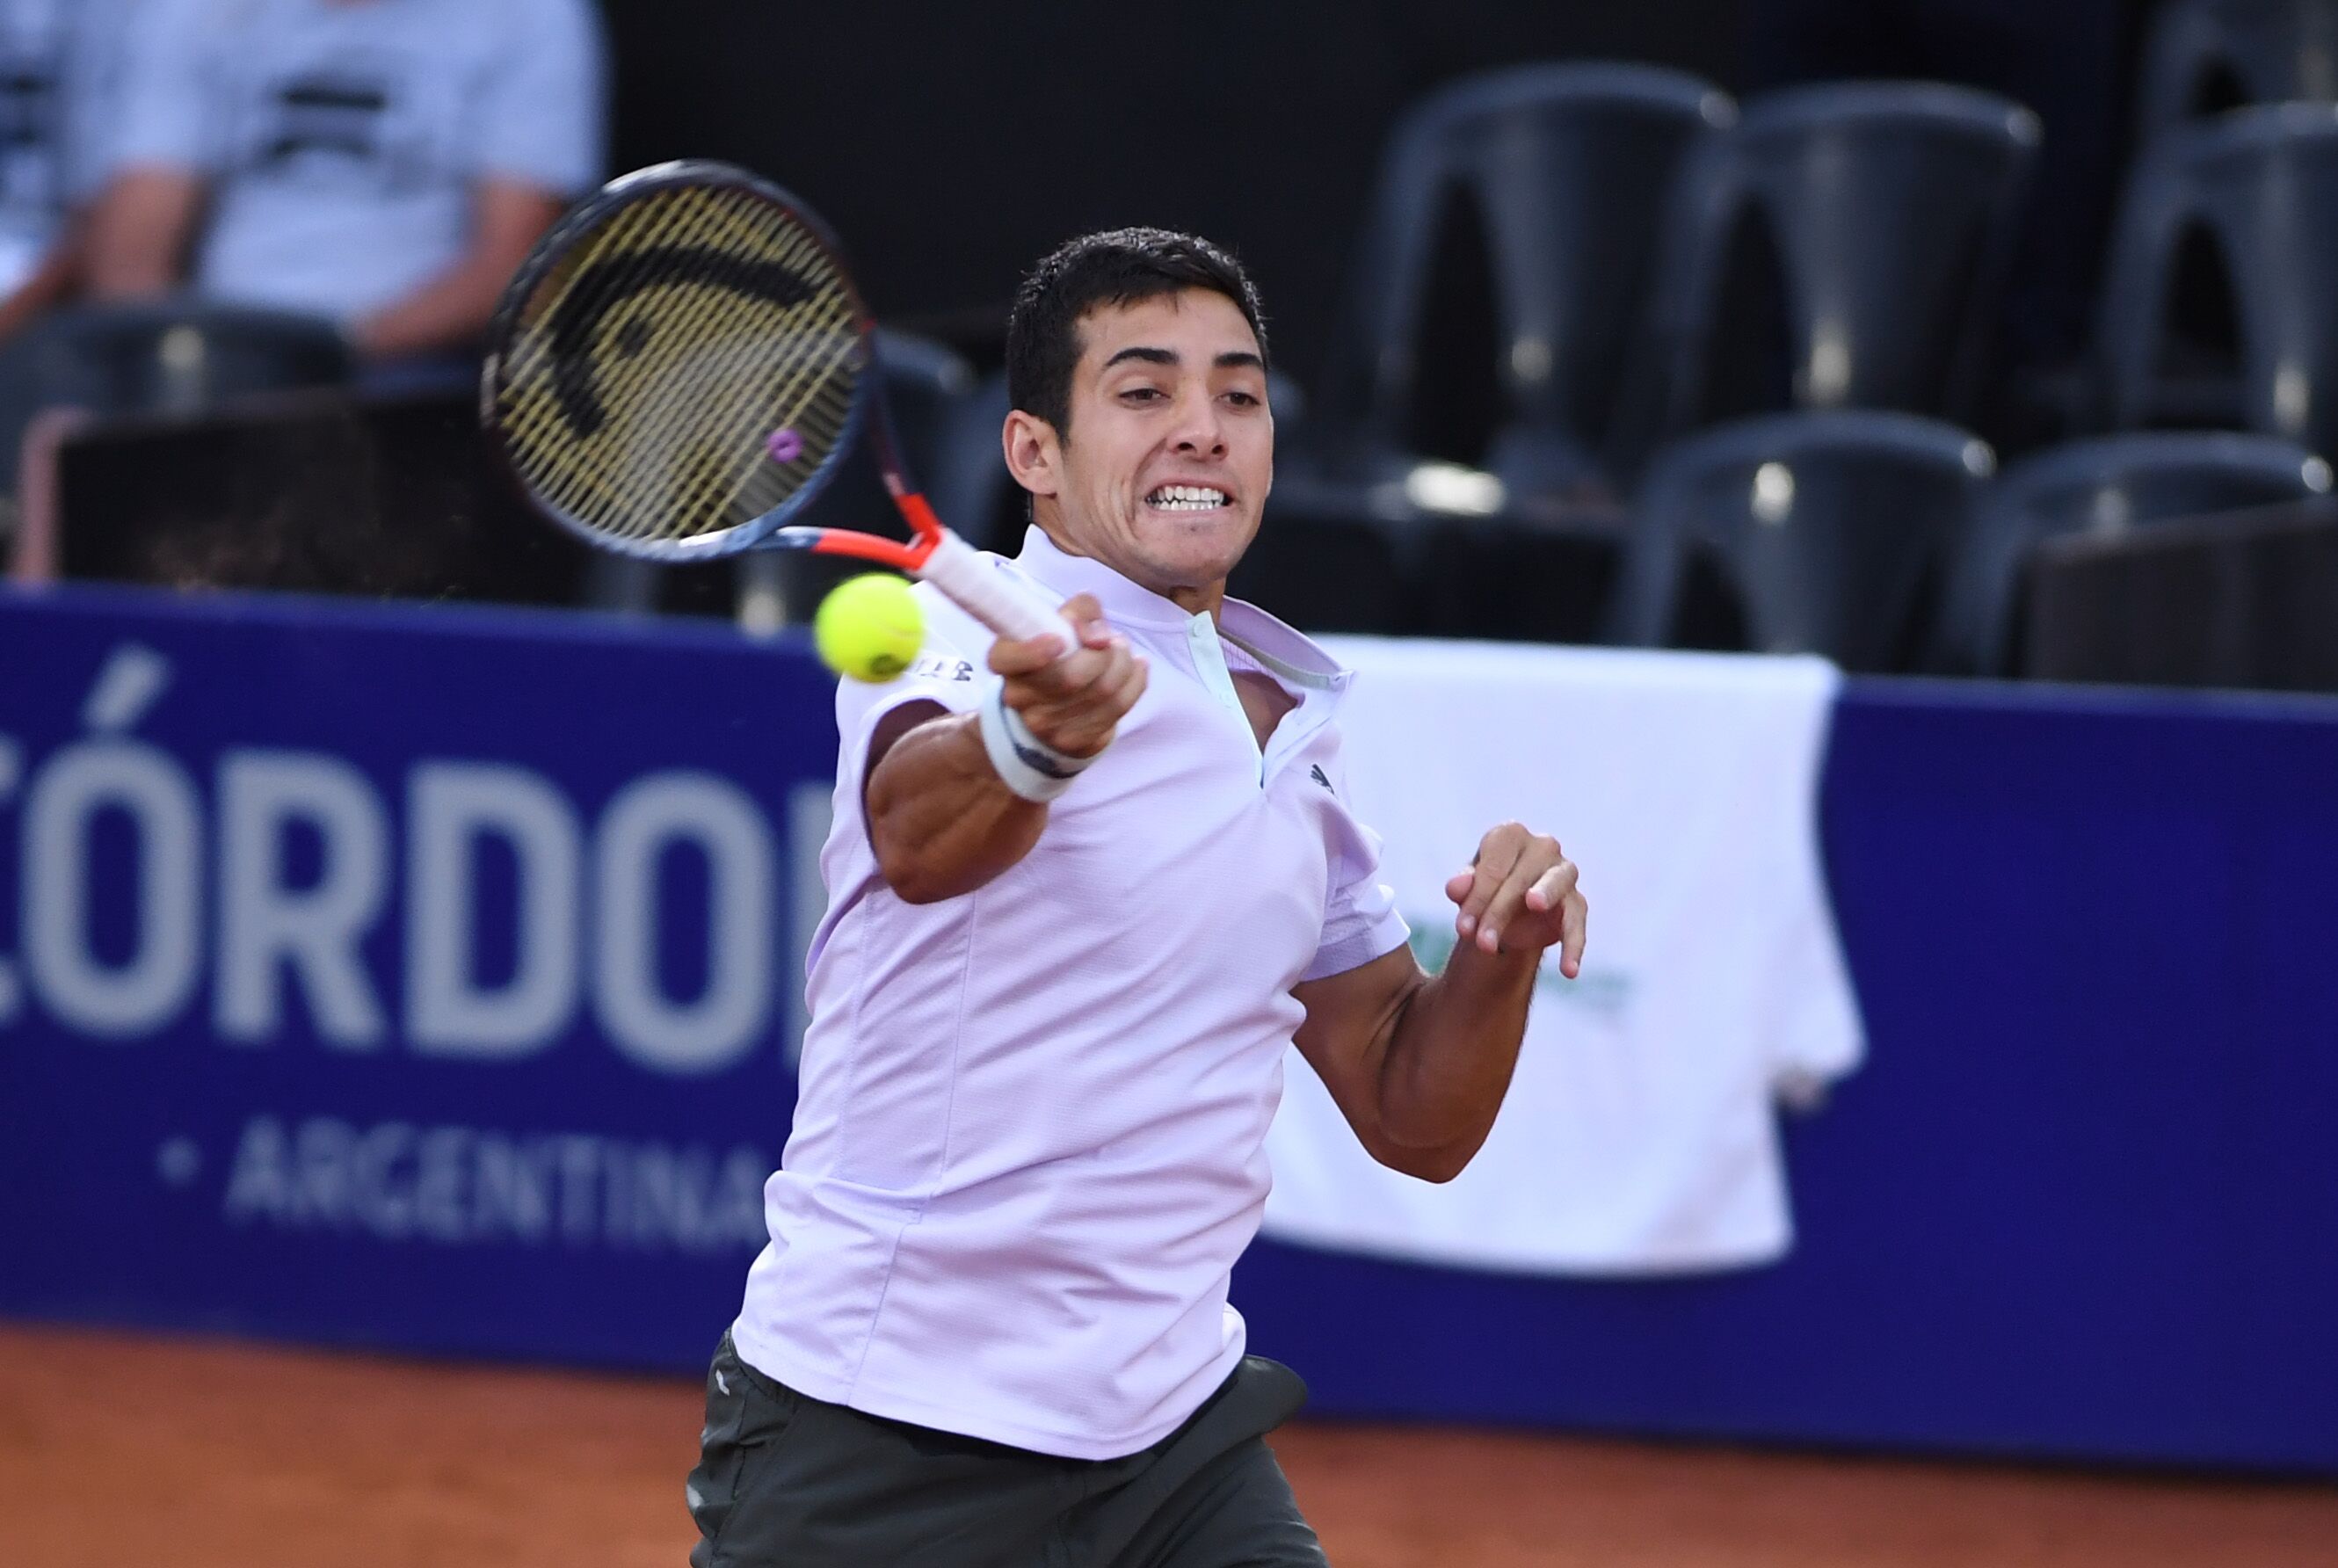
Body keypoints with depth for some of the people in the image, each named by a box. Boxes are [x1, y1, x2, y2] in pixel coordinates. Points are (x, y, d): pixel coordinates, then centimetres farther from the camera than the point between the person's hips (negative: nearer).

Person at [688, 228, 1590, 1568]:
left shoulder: (1294, 730, 13)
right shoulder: (968, 632, -9)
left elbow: (1412, 1118, 17)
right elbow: (918, 835, -33)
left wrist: (1505, 945, -3)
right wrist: (1035, 739, -55)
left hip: (1175, 1443, 6)